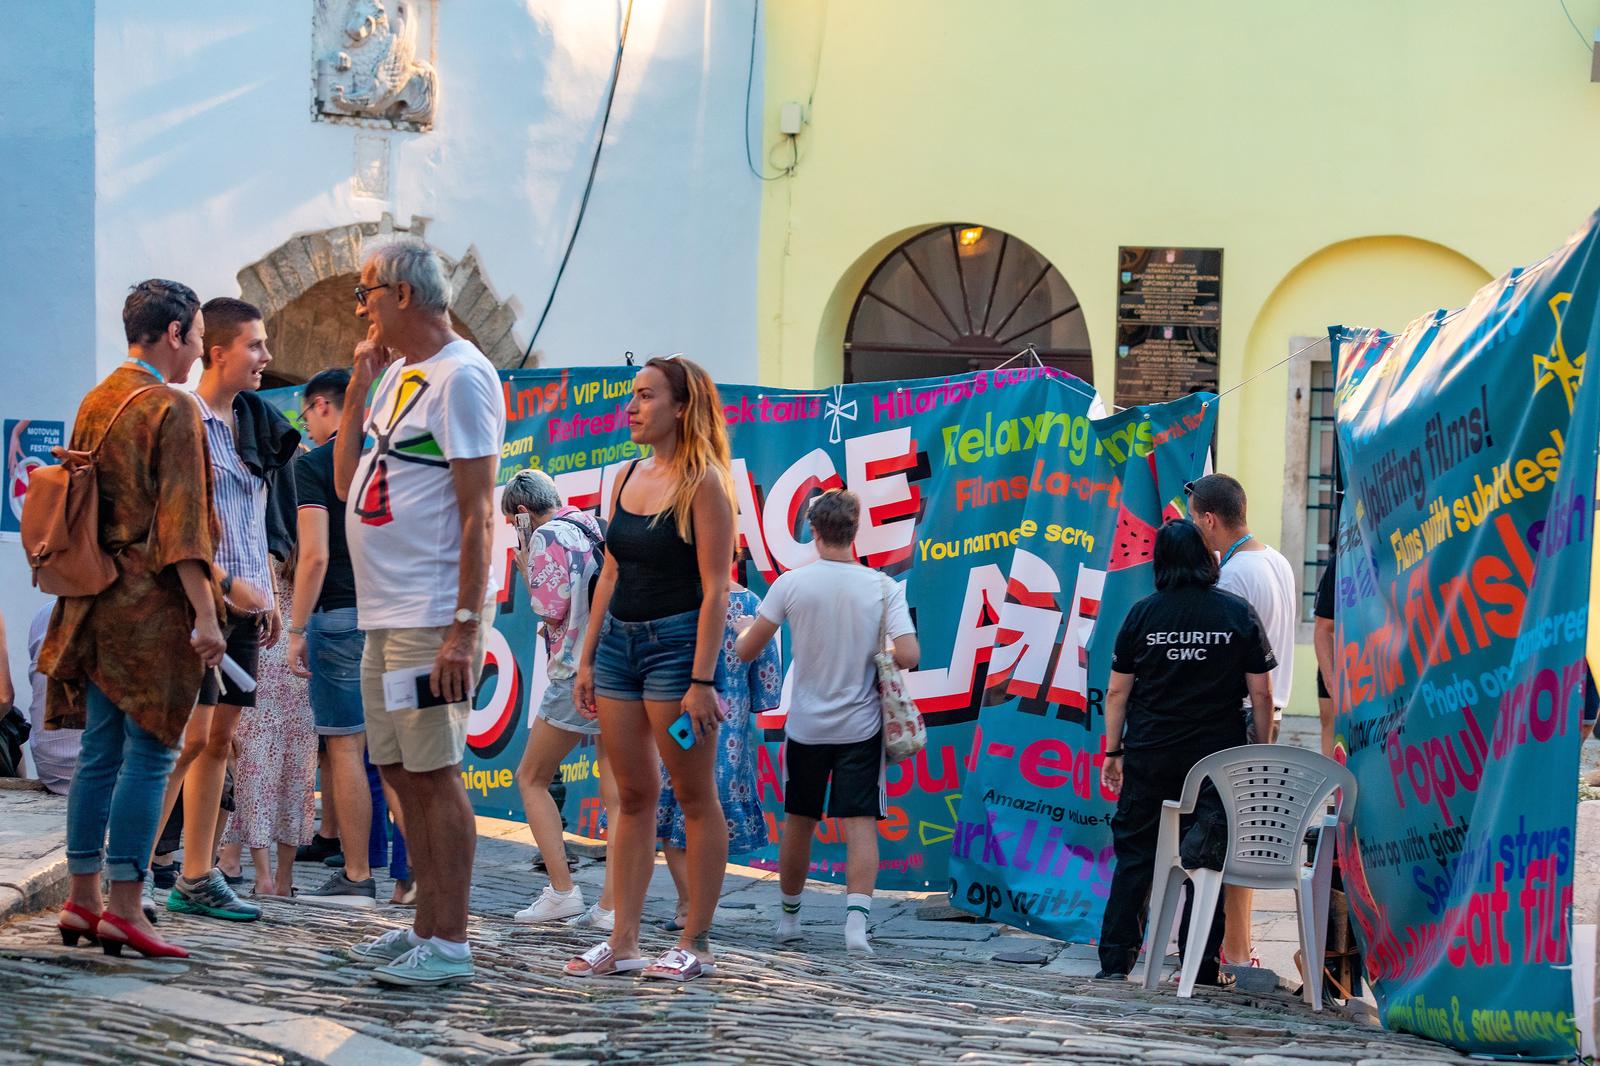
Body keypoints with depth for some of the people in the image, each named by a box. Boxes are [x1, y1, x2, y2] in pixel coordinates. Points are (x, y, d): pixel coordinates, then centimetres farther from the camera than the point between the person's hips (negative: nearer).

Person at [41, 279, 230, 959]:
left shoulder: (95, 403, 15)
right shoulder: (172, 409, -10)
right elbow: (183, 523, -16)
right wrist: (206, 615, -17)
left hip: (96, 603, 8)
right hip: (152, 604, -8)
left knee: (100, 753, 11)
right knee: (149, 755, -5)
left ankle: (82, 902, 12)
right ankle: (125, 909, -8)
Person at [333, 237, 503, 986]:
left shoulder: (460, 376, -12)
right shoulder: (396, 375, 16)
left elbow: (478, 512, -16)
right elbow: (347, 482, 16)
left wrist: (465, 628, -21)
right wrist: (361, 379, 10)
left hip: (432, 616, -9)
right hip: (384, 615, 9)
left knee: (433, 774, -7)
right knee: (401, 772, 12)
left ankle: (450, 944, -3)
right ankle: (425, 928, 20)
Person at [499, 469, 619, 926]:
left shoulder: (547, 536, -5)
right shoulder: (596, 529, 17)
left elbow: (552, 610, -10)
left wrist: (526, 567, 3)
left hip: (577, 673, -6)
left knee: (531, 778, 9)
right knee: (616, 790, 2)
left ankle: (562, 890, -1)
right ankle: (612, 903, -6)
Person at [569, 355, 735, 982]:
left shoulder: (703, 483, -9)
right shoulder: (629, 477, 12)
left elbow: (715, 588, -14)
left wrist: (703, 681, -19)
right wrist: (587, 657, 13)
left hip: (676, 642, -7)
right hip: (619, 641, 7)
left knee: (695, 797, 0)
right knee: (633, 795, 8)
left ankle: (696, 942, 5)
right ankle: (623, 942, 10)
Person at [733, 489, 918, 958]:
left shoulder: (790, 584, -7)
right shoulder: (883, 587, -7)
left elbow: (747, 651, -2)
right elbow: (907, 657, -15)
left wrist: (743, 630, 20)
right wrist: (874, 653, 7)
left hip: (806, 725, 1)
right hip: (861, 726, -1)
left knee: (798, 822, 15)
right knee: (861, 823, -3)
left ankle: (789, 917, 28)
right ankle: (857, 916, -21)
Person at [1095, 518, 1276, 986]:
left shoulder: (1143, 614, 0)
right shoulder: (1239, 614, -1)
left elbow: (1117, 692, 2)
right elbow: (1261, 694, -2)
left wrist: (1113, 751, 9)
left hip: (1149, 755, 1)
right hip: (1216, 755, -1)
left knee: (1134, 854, 7)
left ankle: (1116, 957, 7)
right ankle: (1202, 963, 5)